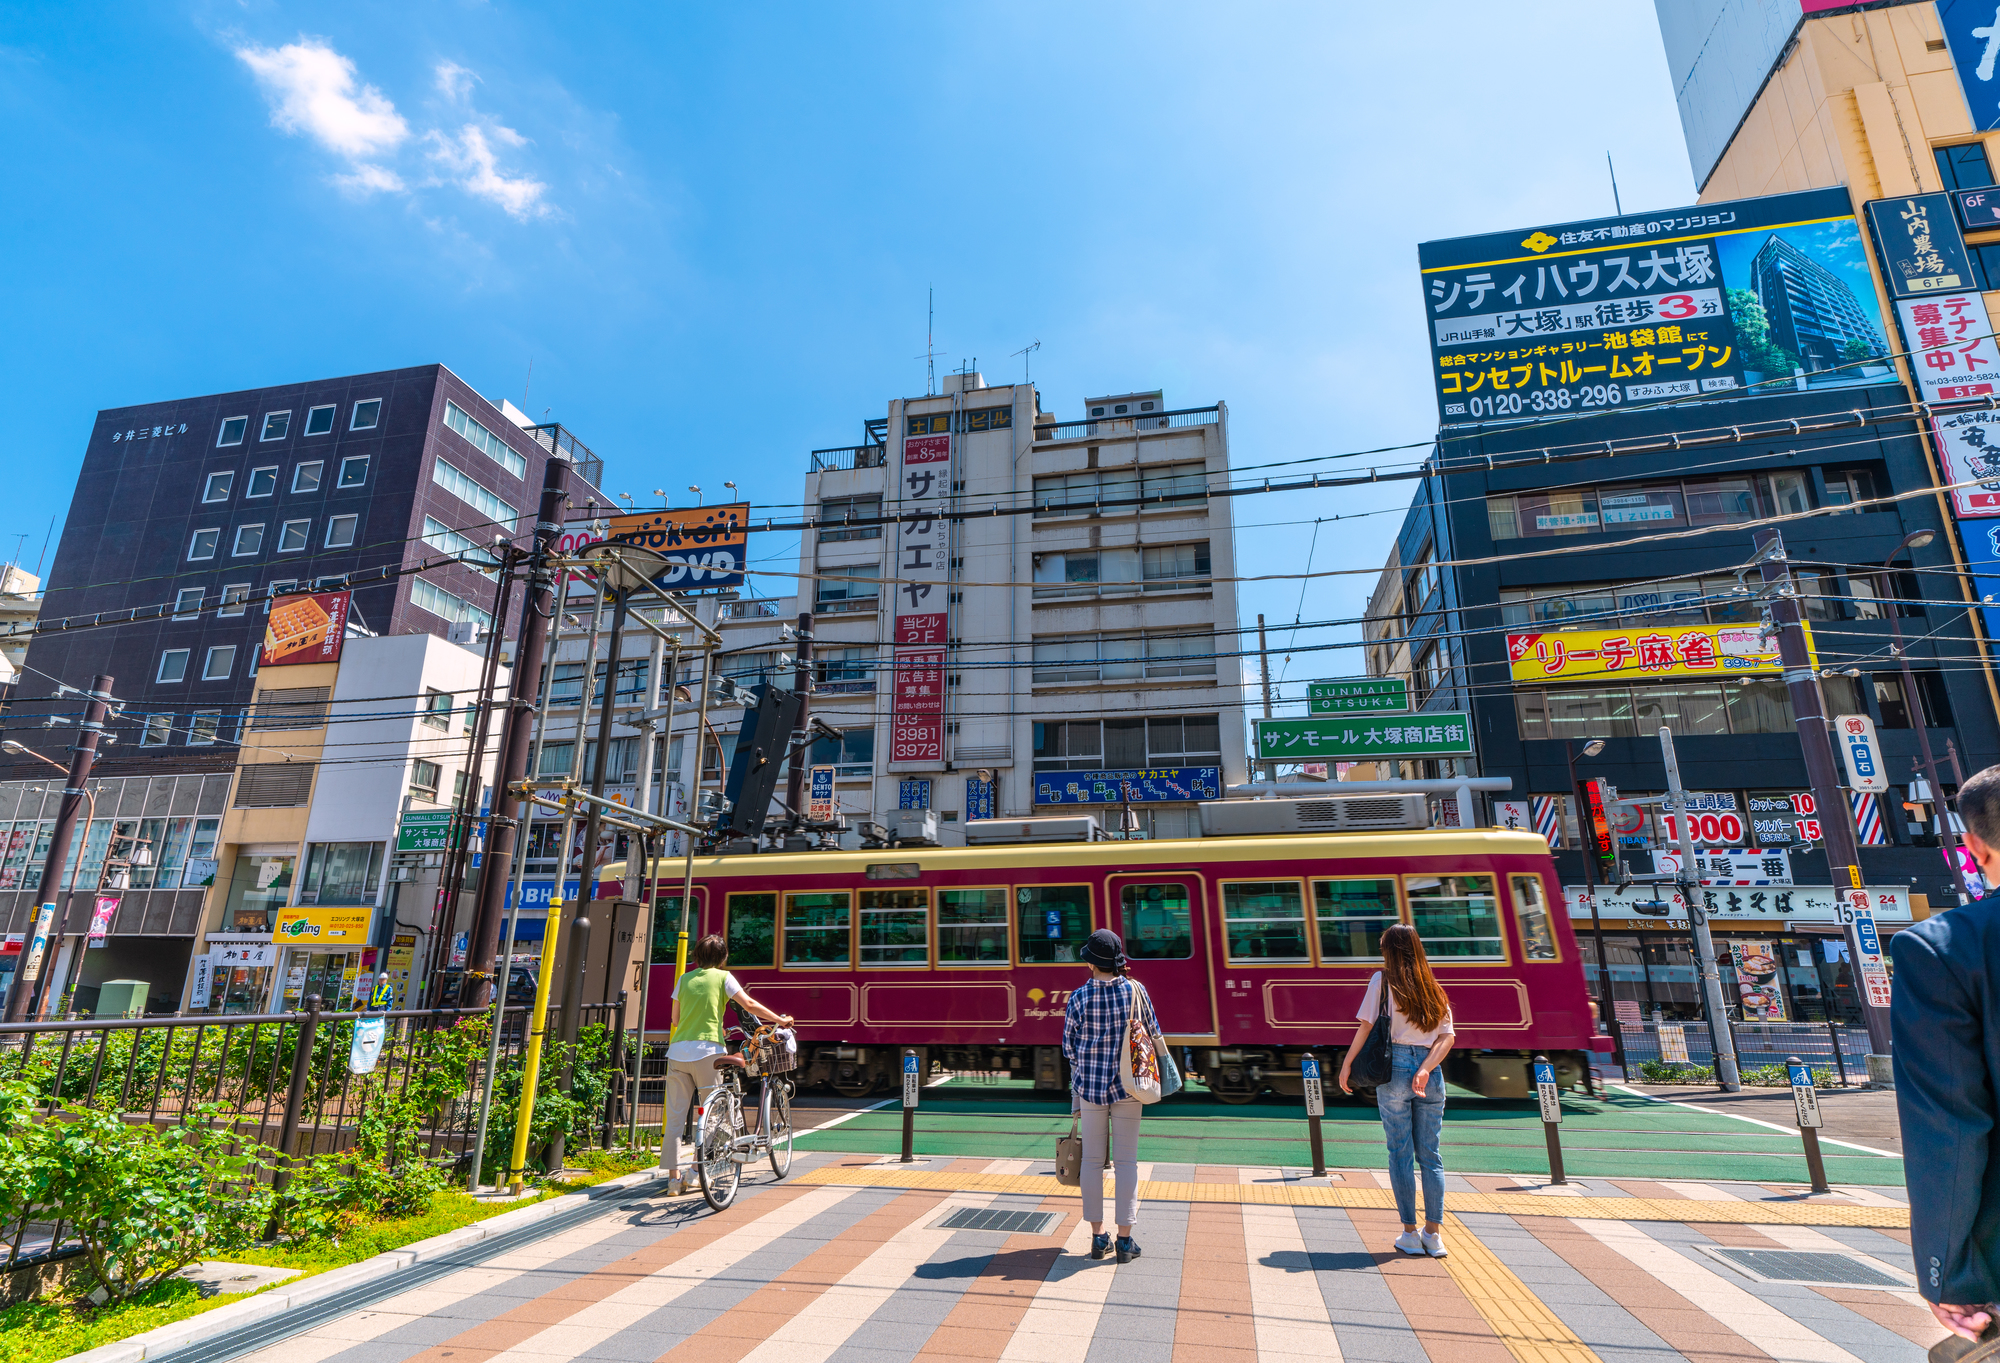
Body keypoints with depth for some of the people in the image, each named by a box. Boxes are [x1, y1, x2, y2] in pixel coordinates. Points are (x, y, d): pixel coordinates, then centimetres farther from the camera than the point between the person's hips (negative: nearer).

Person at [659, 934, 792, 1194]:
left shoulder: (684, 979, 14)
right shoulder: (722, 977, 3)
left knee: (674, 1117, 7)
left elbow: (676, 1018, 18)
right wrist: (781, 1020, 6)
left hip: (678, 1051, 4)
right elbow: (749, 1004, -3)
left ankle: (673, 1176, 7)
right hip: (707, 1050, -4)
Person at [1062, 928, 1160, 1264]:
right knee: (1126, 1161, 7)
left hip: (1090, 1086, 0)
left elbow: (1069, 1046, -1)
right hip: (1127, 1085, 0)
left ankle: (1098, 1237, 18)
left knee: (1093, 1160, 11)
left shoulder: (1079, 997, -10)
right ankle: (1125, 1240, 11)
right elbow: (1153, 1034, 2)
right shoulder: (1135, 991, -8)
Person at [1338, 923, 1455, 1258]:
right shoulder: (1433, 987, 13)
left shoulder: (1383, 980, 0)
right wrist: (1426, 1068, -5)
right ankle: (1433, 1234, 10)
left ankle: (1410, 1233, 8)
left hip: (1395, 1067, -4)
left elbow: (1366, 1025, -6)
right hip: (1429, 1071, 4)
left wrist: (1347, 1064, 0)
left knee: (1400, 1153, 4)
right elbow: (1447, 1035, 3)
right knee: (1430, 1154, 10)